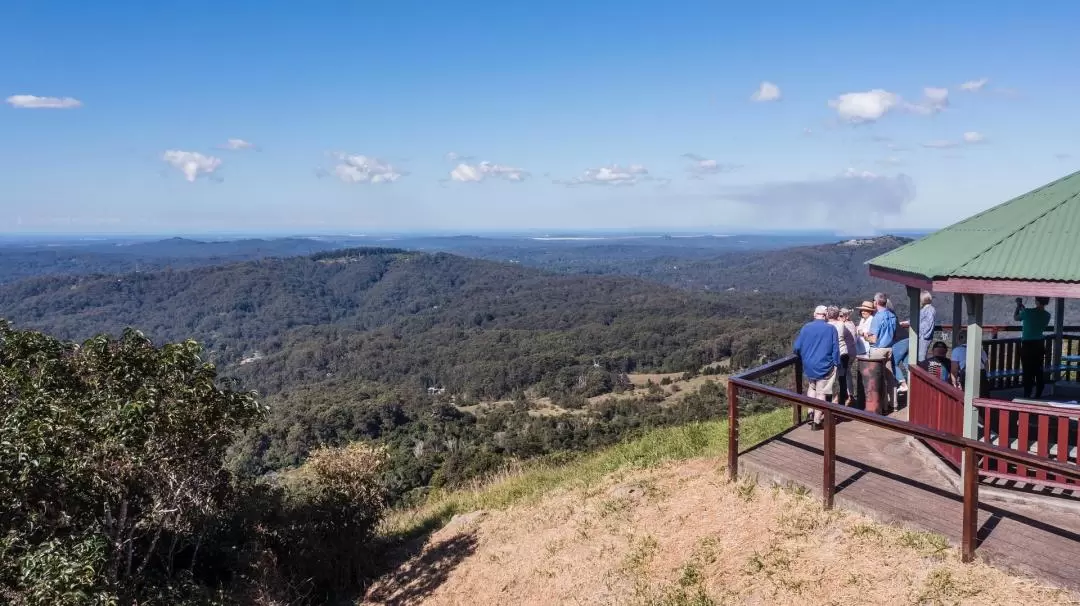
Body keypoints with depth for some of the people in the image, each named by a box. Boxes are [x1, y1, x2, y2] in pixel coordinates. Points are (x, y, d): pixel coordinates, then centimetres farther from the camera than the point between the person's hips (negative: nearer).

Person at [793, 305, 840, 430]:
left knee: (812, 388, 24)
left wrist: (804, 357, 18)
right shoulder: (831, 329, -6)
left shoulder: (806, 327, -1)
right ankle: (816, 421, 3)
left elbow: (796, 348, -1)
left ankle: (811, 414, 15)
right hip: (825, 366, -2)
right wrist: (836, 364, 0)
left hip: (809, 366, 2)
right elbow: (835, 349, -8)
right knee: (822, 393, 4)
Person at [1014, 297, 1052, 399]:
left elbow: (1015, 318, 3)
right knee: (1039, 371, 11)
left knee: (1028, 372, -1)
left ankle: (1027, 396, 1)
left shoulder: (1028, 312, -16)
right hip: (1040, 345, 4)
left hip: (1027, 345, -4)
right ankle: (1038, 396, 16)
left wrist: (1018, 306, 20)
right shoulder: (1047, 315, -2)